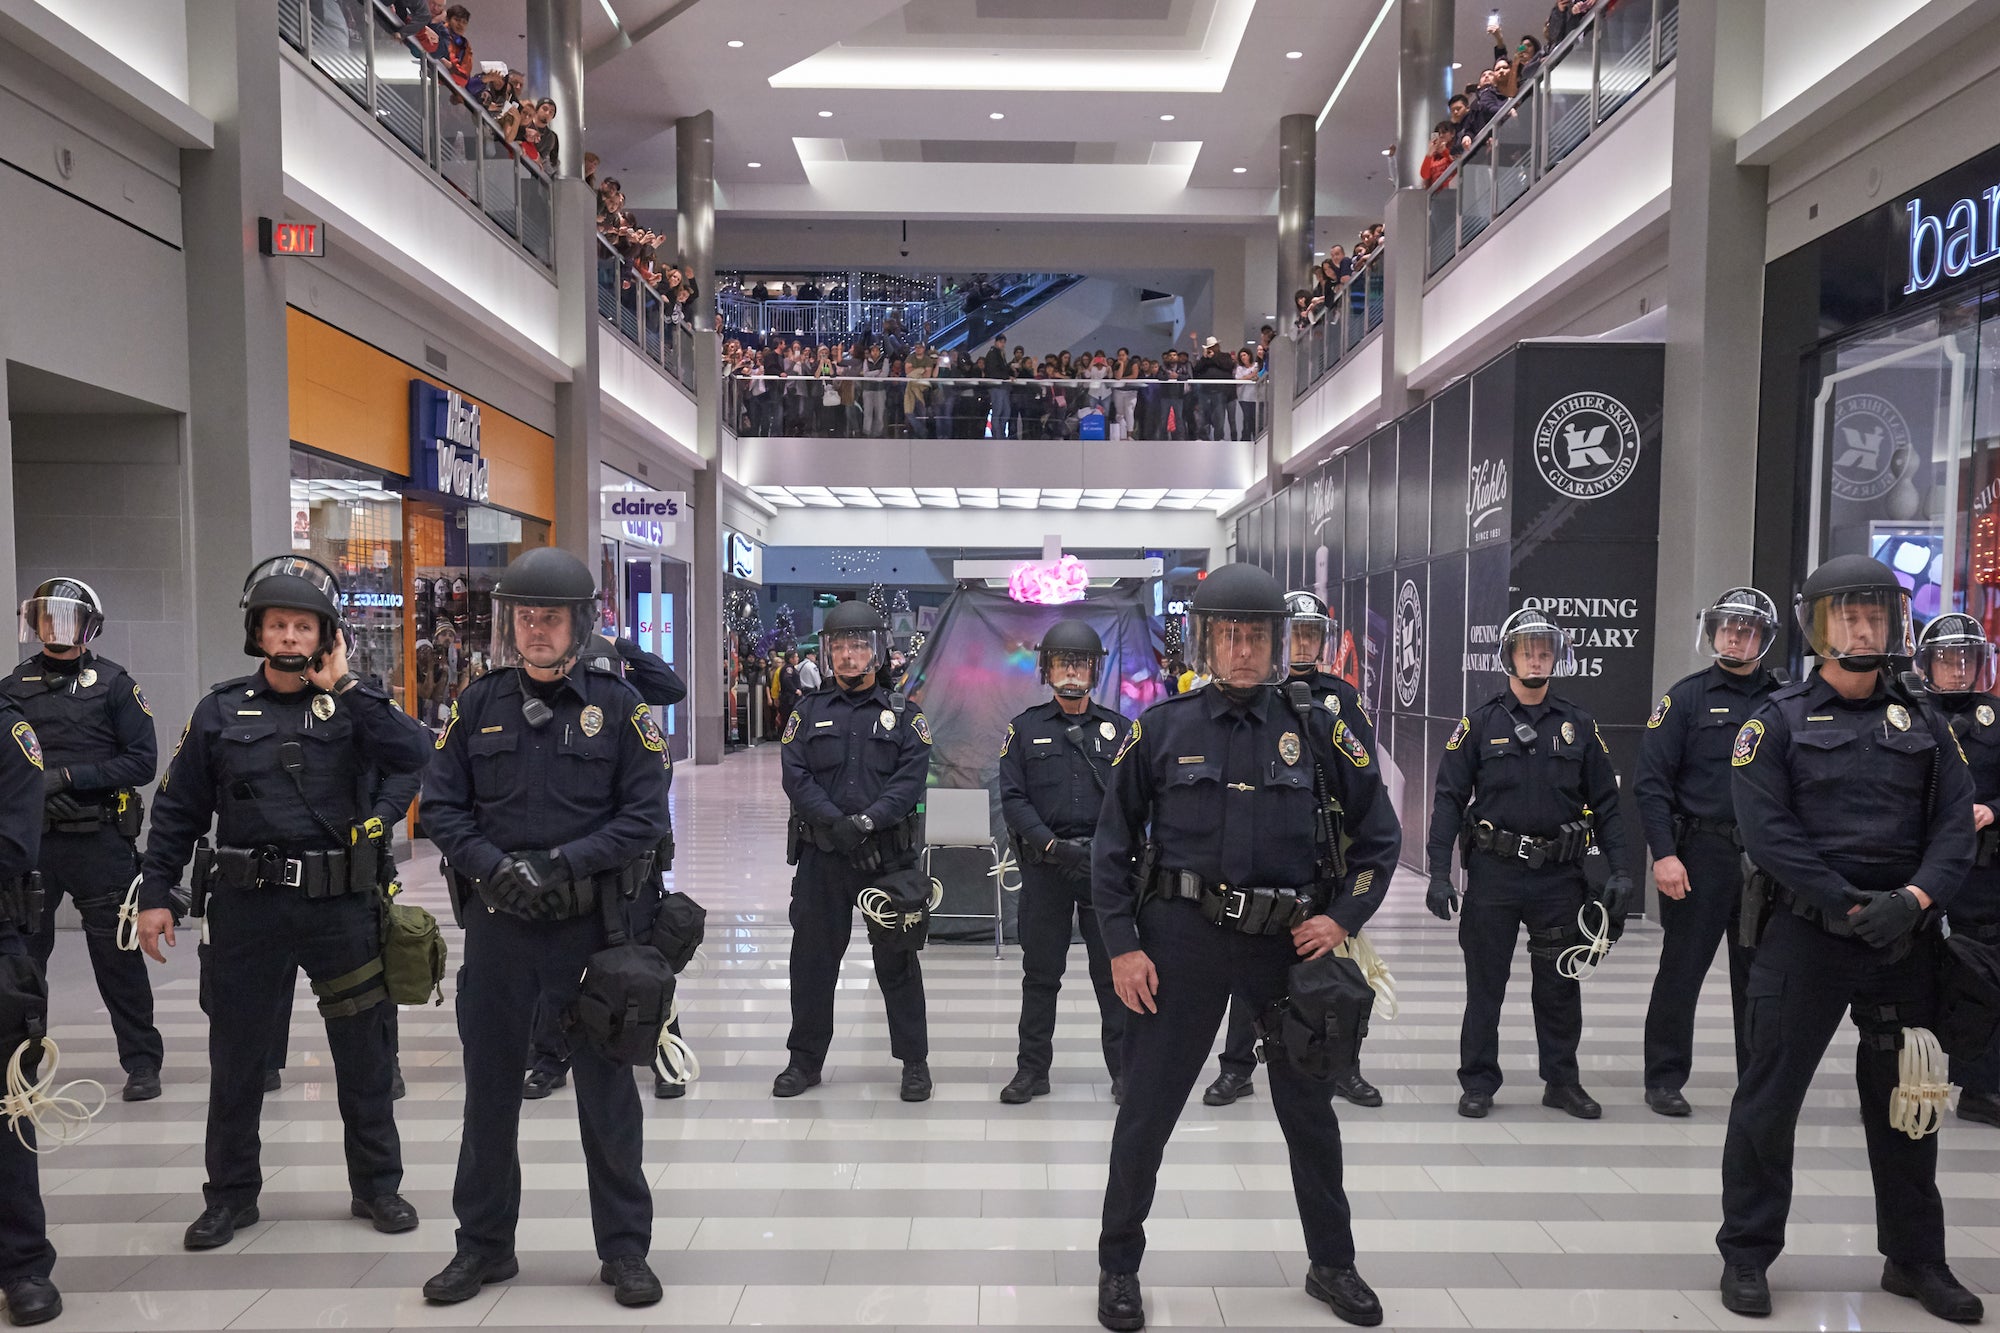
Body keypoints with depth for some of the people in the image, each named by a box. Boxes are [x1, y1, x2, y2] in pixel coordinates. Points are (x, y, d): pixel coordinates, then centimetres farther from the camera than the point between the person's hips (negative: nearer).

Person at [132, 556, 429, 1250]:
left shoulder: (354, 704, 0)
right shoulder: (220, 711, 4)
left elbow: (412, 755, -19)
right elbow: (177, 811, 9)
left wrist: (343, 686, -16)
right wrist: (155, 895, 4)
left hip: (342, 906, -1)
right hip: (247, 907, 1)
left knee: (365, 1054, 9)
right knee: (236, 1057, 12)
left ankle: (376, 1185, 25)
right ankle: (231, 1193, 31)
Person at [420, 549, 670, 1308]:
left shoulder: (618, 704, -5)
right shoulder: (480, 703, 4)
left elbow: (644, 814, -8)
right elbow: (441, 804, 3)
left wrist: (562, 864, -17)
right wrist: (493, 867, -13)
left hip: (594, 924, -2)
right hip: (498, 923, 3)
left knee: (607, 1090, 8)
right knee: (489, 1088, 14)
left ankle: (625, 1248, 23)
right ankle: (483, 1244, 32)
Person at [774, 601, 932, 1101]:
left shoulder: (903, 716, 3)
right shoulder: (808, 713, 8)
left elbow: (910, 780, -8)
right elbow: (796, 777, -3)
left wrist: (867, 822, -21)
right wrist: (835, 822, -17)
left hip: (888, 855, -2)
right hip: (821, 856, 2)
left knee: (897, 960, 6)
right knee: (812, 958, 10)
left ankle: (914, 1060, 19)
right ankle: (805, 1060, 25)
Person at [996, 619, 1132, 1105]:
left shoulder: (1118, 727, 7)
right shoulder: (1025, 728, 5)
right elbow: (1012, 799, 0)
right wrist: (1052, 845, -13)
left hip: (1106, 865, 0)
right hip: (1044, 865, 0)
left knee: (1114, 969, 5)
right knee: (1040, 971, 8)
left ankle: (1124, 1068, 17)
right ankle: (1032, 1069, 19)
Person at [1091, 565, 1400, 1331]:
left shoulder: (1314, 730, 1)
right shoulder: (1162, 729, -3)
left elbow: (1379, 832, 8)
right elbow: (1114, 843, 0)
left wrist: (1345, 917, -3)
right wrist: (1122, 946, -6)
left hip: (1290, 943, 2)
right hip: (1183, 938, -1)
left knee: (1309, 1109, 15)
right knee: (1147, 1110, 4)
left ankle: (1332, 1265, 36)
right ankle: (1119, 1265, 25)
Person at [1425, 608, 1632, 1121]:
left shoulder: (1579, 725, 6)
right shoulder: (1480, 723, 0)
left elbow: (1605, 803, 10)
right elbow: (1449, 799, -2)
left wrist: (1619, 869, 1)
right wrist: (1439, 872, -8)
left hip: (1559, 875, 2)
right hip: (1493, 872, -2)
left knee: (1560, 983, 11)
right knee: (1485, 982, 6)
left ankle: (1562, 1080, 27)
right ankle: (1478, 1083, 18)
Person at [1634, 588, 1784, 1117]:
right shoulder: (1686, 697, -1)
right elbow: (1652, 782, -6)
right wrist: (1663, 853, -14)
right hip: (1700, 854, -3)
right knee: (1681, 970, 3)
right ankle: (1665, 1080, 14)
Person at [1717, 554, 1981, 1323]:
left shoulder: (1923, 723, 10)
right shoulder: (1778, 721, -1)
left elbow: (1955, 826, 2)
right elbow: (1768, 832, -10)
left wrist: (1911, 900, -14)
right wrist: (1847, 905, -16)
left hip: (1904, 938, 4)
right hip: (1805, 934, -3)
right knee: (1769, 1097, 1)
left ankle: (1914, 1258, 33)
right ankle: (1746, 1254, 15)